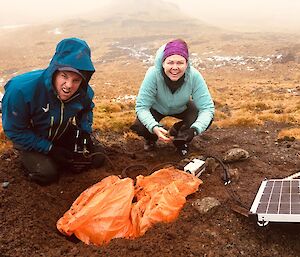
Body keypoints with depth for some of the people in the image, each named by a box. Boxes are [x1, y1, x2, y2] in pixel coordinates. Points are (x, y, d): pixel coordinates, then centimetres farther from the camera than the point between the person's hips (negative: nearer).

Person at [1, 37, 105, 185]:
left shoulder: (83, 92, -23)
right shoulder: (21, 90, -37)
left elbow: (87, 109, 3)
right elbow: (14, 130, -25)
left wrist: (85, 131, -16)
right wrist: (50, 149, -25)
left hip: (63, 134, 4)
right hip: (31, 140, -3)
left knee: (97, 159, -2)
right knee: (47, 174, -21)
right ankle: (30, 158, 11)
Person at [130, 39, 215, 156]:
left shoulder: (194, 76, -33)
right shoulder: (153, 74, -36)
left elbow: (207, 108, -29)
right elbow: (141, 107, -31)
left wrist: (195, 129, -48)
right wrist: (154, 127, -49)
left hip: (182, 108, 1)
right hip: (156, 108, -1)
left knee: (206, 120, -24)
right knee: (139, 127, -26)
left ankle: (181, 140, 8)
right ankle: (151, 138, 14)